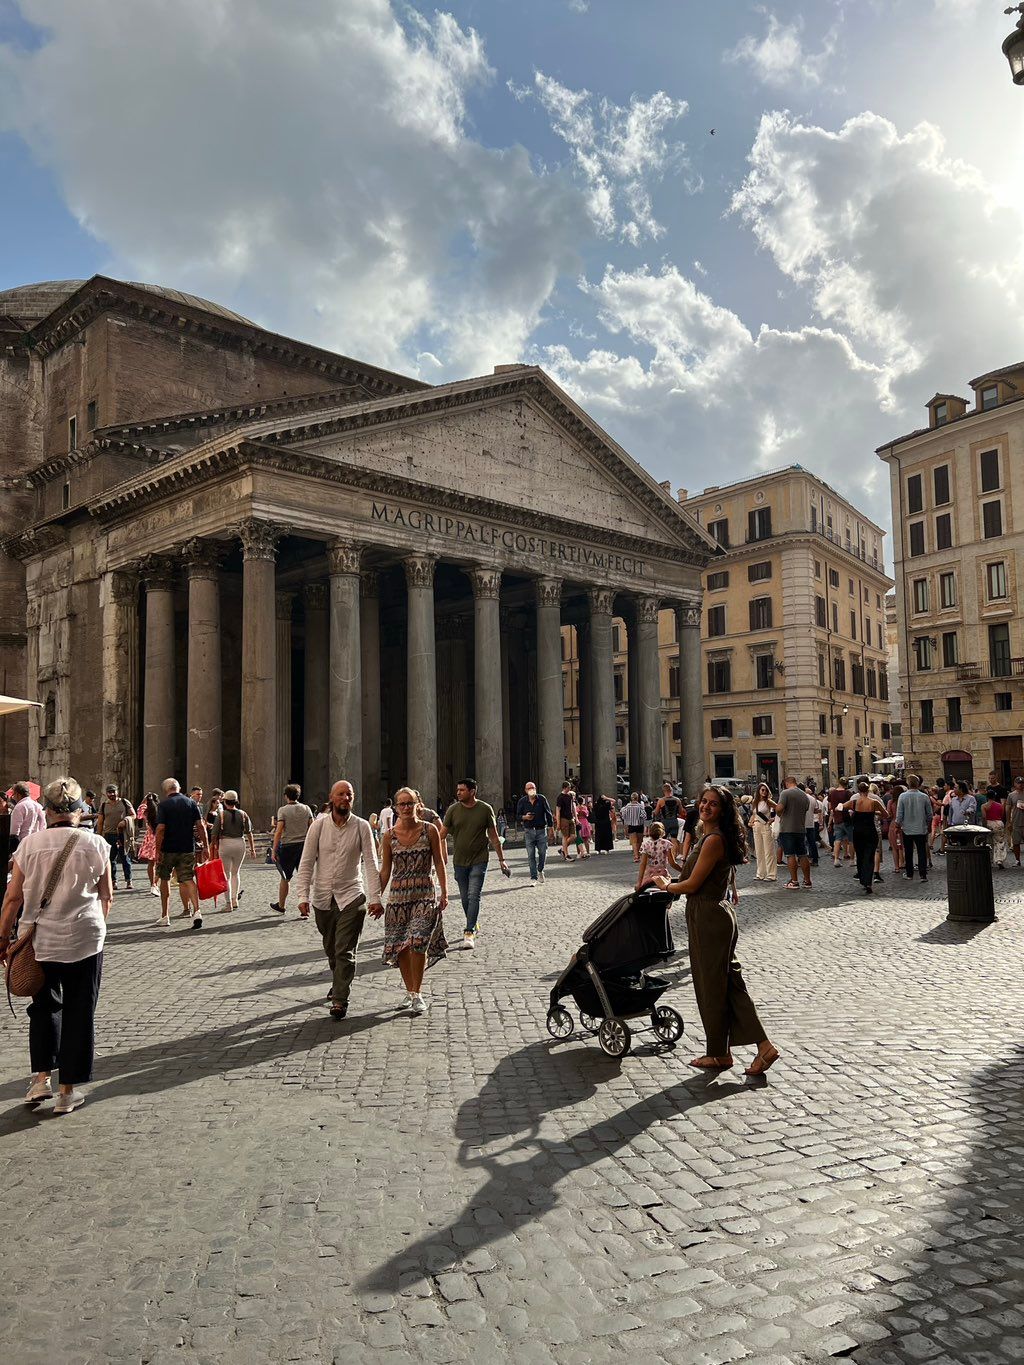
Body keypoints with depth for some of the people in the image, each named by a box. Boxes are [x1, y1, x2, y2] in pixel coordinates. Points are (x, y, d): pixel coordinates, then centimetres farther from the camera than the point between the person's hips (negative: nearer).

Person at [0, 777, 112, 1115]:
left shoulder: (29, 844, -5)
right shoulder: (95, 844, -6)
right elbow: (106, 895, 2)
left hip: (39, 938, 1)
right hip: (84, 939, -1)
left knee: (44, 1005, 21)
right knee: (79, 1012, 9)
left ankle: (42, 1077, 15)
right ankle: (68, 1090, 15)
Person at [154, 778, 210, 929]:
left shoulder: (163, 805, -6)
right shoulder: (191, 802, 4)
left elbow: (160, 828, -15)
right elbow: (201, 826, -1)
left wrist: (158, 851, -10)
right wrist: (205, 846, 2)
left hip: (168, 849, -2)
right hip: (188, 849, 2)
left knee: (164, 879, 15)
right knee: (188, 879, 2)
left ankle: (165, 915, 21)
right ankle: (197, 911, -19)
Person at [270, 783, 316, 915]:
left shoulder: (283, 810, -6)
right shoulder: (306, 809, 4)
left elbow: (279, 831, -11)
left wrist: (274, 850, -7)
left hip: (288, 846, -3)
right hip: (304, 845, 3)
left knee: (285, 878, 13)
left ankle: (281, 906, 28)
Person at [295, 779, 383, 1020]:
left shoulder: (361, 827, -5)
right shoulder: (318, 825, -2)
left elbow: (370, 864, -6)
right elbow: (306, 863, -3)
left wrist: (375, 898, -13)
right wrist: (303, 896, -12)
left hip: (351, 896, -2)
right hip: (322, 898, 2)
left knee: (345, 951, -7)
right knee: (330, 949, 16)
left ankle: (340, 1000, 0)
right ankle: (339, 983, 40)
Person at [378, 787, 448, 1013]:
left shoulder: (429, 830, -2)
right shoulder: (390, 835, 2)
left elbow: (439, 863, 3)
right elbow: (385, 871, 9)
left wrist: (444, 892, -1)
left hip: (425, 894, -3)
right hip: (398, 896, 3)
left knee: (417, 942, -17)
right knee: (399, 946, 4)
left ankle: (417, 994, -2)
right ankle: (409, 992, 23)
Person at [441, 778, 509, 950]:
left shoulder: (485, 809, -5)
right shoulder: (453, 810, -2)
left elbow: (494, 837, 1)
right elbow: (443, 834, 2)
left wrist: (501, 860, 2)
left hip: (479, 860, -3)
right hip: (459, 861, 3)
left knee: (474, 896, -11)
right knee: (465, 898, 12)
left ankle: (469, 933, -9)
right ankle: (473, 925, 32)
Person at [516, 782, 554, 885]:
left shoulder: (542, 799, -1)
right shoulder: (522, 801, 1)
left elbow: (548, 813, 4)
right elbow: (517, 817, 6)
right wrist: (524, 817, -15)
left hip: (541, 830, 0)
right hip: (529, 831, 0)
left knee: (543, 853, 1)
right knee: (531, 855, -1)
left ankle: (540, 871, 28)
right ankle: (533, 878, 5)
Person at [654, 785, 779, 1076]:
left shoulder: (714, 840, -19)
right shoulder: (708, 836, 12)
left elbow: (692, 885, -17)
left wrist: (666, 885, 0)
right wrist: (673, 885, 16)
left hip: (709, 918, -10)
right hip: (716, 913, 10)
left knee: (711, 986, 4)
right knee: (728, 984, 13)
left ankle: (719, 1054, 18)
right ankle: (764, 1045, 14)